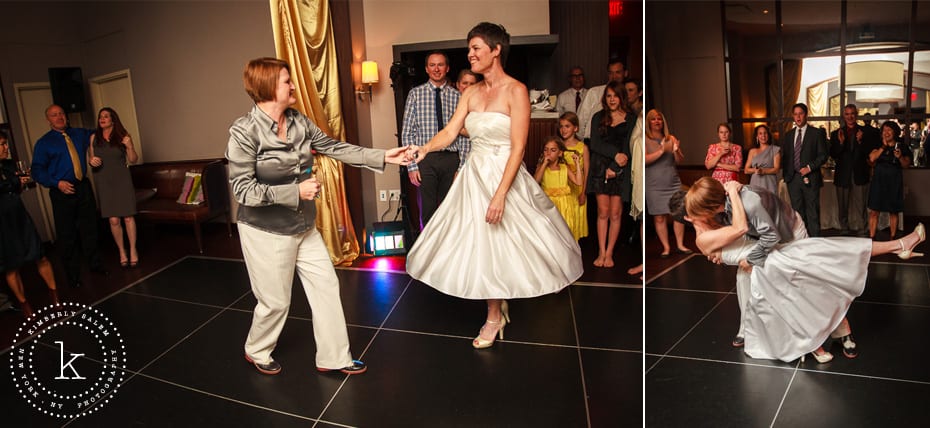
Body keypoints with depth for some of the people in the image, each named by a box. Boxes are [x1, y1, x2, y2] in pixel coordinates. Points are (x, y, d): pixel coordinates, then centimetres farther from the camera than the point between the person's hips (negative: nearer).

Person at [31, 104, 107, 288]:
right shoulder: (44, 143, -1)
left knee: (89, 228, 12)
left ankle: (94, 264, 26)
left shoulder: (80, 134, 10)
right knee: (67, 235, 2)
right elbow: (37, 171, -5)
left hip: (83, 188, 3)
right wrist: (57, 183, -19)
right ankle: (73, 274, 13)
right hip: (62, 192, -3)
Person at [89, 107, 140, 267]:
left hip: (122, 180, -1)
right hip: (104, 182, 2)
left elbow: (133, 160, 3)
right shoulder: (94, 138, 7)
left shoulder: (123, 136, 1)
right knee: (113, 220, -1)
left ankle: (133, 250, 11)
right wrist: (91, 161, -5)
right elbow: (92, 158, 17)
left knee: (128, 217, -3)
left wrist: (130, 147, -15)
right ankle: (122, 251, 14)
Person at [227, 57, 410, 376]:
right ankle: (256, 351, 40)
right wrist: (296, 191, -25)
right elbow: (242, 189, -21)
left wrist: (382, 157, -3)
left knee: (326, 285, 9)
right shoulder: (245, 132, -19)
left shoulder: (299, 122, -1)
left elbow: (335, 148, 2)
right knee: (275, 301, 8)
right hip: (266, 232, -6)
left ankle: (333, 357, 25)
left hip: (304, 227, 7)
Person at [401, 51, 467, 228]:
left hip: (451, 159, 2)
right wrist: (412, 165, -7)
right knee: (428, 210, 2)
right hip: (425, 159, -1)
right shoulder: (416, 94, 1)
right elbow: (407, 132, 0)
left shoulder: (457, 96, 3)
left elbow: (463, 134, 3)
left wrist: (462, 167, -2)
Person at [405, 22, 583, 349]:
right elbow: (450, 132, 0)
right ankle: (495, 315, 31)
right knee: (480, 246, 12)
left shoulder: (515, 91, -11)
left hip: (505, 176, -6)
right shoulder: (472, 93, 7)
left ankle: (494, 318, 23)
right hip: (474, 176, 6)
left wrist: (500, 194, -24)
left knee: (500, 247, 3)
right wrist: (425, 149, -21)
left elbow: (518, 148, -17)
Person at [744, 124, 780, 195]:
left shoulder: (775, 150, 7)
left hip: (769, 184, -2)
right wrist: (755, 170, -10)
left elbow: (776, 169, -1)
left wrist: (763, 171, -16)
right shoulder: (752, 151, 13)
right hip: (755, 184, 2)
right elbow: (746, 170, 10)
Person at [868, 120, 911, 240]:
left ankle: (892, 238, 14)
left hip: (894, 181, -1)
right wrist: (884, 146, -9)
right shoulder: (878, 146, 7)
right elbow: (872, 159, -8)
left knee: (893, 212, 6)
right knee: (873, 211, -3)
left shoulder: (902, 147, 3)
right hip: (878, 180, 1)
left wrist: (900, 157, -19)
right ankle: (871, 238, 1)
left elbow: (906, 165, -1)